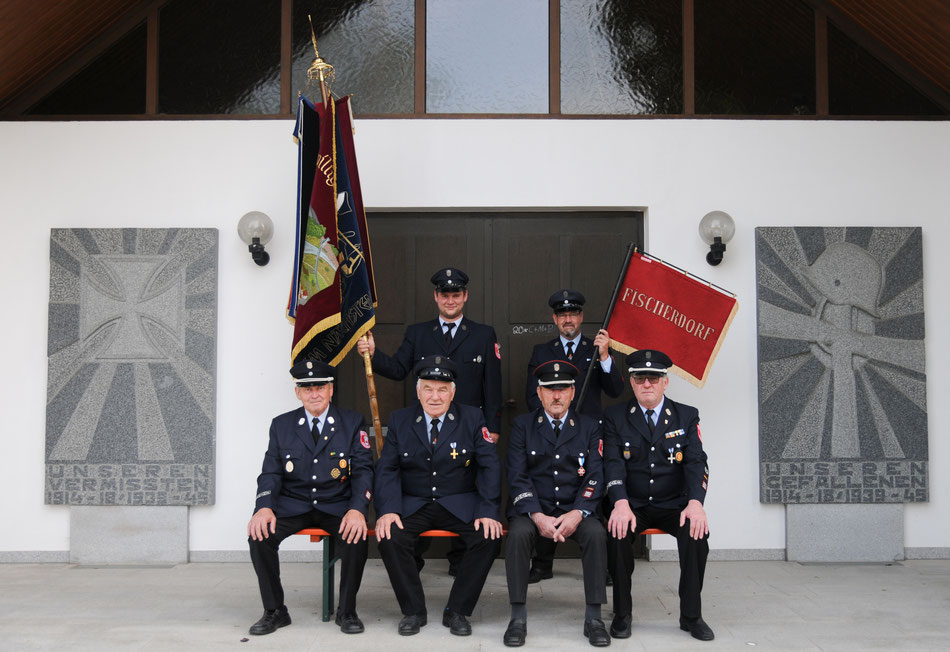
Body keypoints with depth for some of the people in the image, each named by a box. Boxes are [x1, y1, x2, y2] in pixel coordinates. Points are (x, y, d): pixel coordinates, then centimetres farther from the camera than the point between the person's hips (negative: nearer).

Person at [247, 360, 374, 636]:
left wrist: (357, 509, -23)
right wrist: (265, 507, -18)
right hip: (293, 505, 2)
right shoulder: (281, 425, 8)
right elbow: (271, 473, 3)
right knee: (259, 534, -24)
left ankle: (347, 611, -9)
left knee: (356, 536, -31)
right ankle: (274, 611, -6)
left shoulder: (353, 423, 2)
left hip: (337, 506, -2)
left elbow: (363, 471, -4)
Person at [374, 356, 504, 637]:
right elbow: (387, 469, 0)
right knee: (389, 537, -27)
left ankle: (456, 611, -9)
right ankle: (413, 611, -7)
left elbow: (490, 466, -5)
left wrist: (488, 512, -18)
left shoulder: (472, 418, -1)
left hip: (460, 505, 0)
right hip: (412, 505, 1)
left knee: (489, 537, -27)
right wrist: (388, 510, -17)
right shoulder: (399, 420, 2)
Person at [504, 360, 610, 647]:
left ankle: (593, 618, -20)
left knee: (597, 533, -29)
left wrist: (577, 513, -17)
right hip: (533, 509, -1)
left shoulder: (590, 428, 9)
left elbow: (595, 477, 0)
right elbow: (517, 477, -3)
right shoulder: (523, 425, 6)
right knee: (518, 533, -32)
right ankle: (518, 618, -23)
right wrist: (538, 516, -18)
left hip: (574, 510, 1)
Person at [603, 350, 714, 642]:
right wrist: (620, 504, -28)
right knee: (618, 531, -31)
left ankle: (691, 615, -12)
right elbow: (613, 464, -9)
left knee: (696, 530, -29)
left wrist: (695, 502, -25)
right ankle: (622, 614, -13)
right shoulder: (615, 417, 3)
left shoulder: (687, 416, 5)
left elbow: (696, 462, -6)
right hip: (633, 506, -1)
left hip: (673, 505, 1)